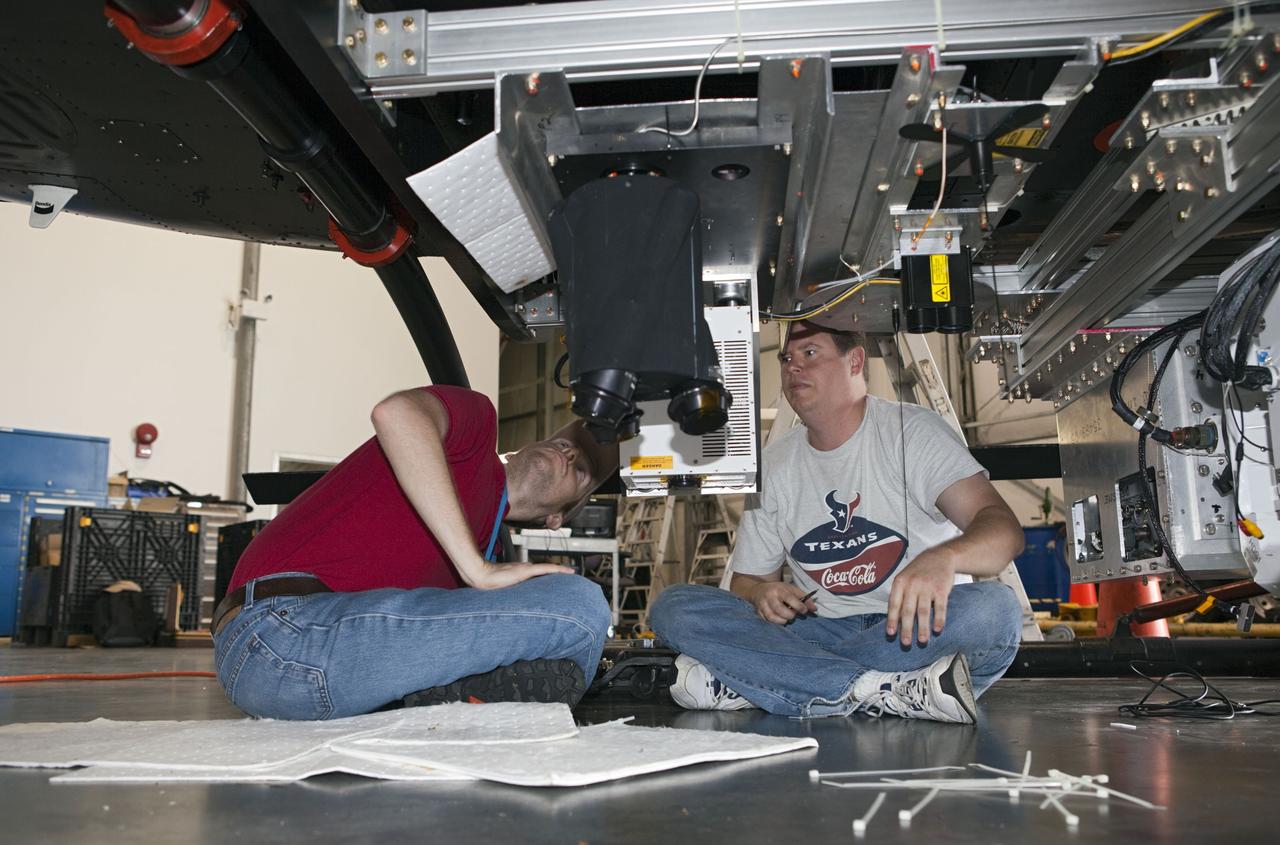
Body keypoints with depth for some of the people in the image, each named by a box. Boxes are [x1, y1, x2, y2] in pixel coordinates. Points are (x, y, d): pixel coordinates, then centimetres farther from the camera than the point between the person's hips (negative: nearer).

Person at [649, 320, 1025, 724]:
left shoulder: (911, 430, -1)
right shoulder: (774, 464, 11)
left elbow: (1003, 528, -15)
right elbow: (748, 580, 15)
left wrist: (944, 557, -39)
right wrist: (760, 593, -12)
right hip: (817, 631, 3)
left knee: (994, 608, -35)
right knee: (674, 606, -16)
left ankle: (742, 684, -30)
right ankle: (893, 692, -29)